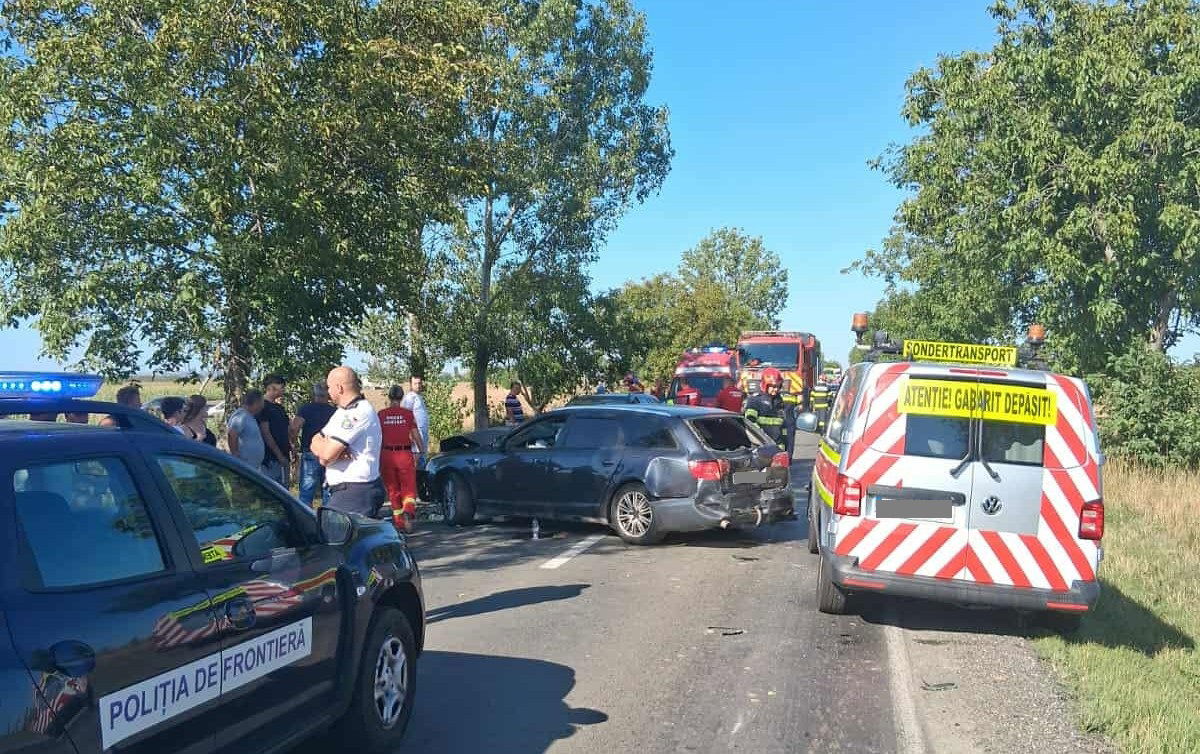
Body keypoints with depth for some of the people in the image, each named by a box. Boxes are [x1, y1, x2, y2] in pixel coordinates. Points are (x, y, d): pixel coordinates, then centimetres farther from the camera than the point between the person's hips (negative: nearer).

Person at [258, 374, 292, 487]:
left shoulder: (279, 407, 18)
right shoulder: (263, 407, -10)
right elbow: (265, 433, -16)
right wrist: (279, 455, -17)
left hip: (283, 457, 9)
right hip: (271, 459, -9)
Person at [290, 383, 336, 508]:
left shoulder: (305, 409, -4)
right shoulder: (333, 411, 3)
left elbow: (294, 426, -19)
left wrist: (294, 442, -4)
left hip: (310, 454, -2)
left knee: (306, 492, 3)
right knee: (328, 491, 10)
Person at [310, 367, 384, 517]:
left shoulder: (359, 412, -16)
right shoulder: (343, 411, 19)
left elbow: (327, 454, -20)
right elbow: (315, 442, 14)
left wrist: (320, 444, 3)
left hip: (355, 493, -10)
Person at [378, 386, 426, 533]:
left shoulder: (381, 415, 2)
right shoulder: (408, 414, 0)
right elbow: (416, 436, 0)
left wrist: (377, 459, 11)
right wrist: (422, 452, 12)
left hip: (387, 455, 1)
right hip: (405, 454, -1)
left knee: (393, 491, 12)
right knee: (409, 489, 4)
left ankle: (398, 522, 13)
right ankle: (408, 511, -24)